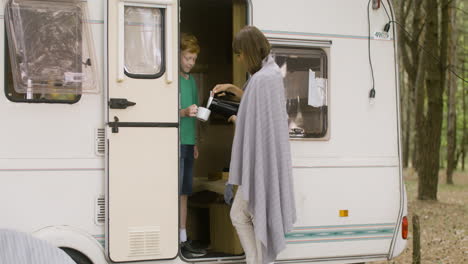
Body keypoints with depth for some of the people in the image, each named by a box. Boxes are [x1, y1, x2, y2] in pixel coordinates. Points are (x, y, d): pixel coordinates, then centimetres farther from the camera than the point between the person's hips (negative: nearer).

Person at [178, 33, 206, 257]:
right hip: (175, 143, -7)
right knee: (176, 193, -7)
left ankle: (183, 240, 12)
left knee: (184, 194, 8)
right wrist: (184, 112, -24)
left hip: (188, 144, 7)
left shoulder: (191, 80, 18)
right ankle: (178, 241, -5)